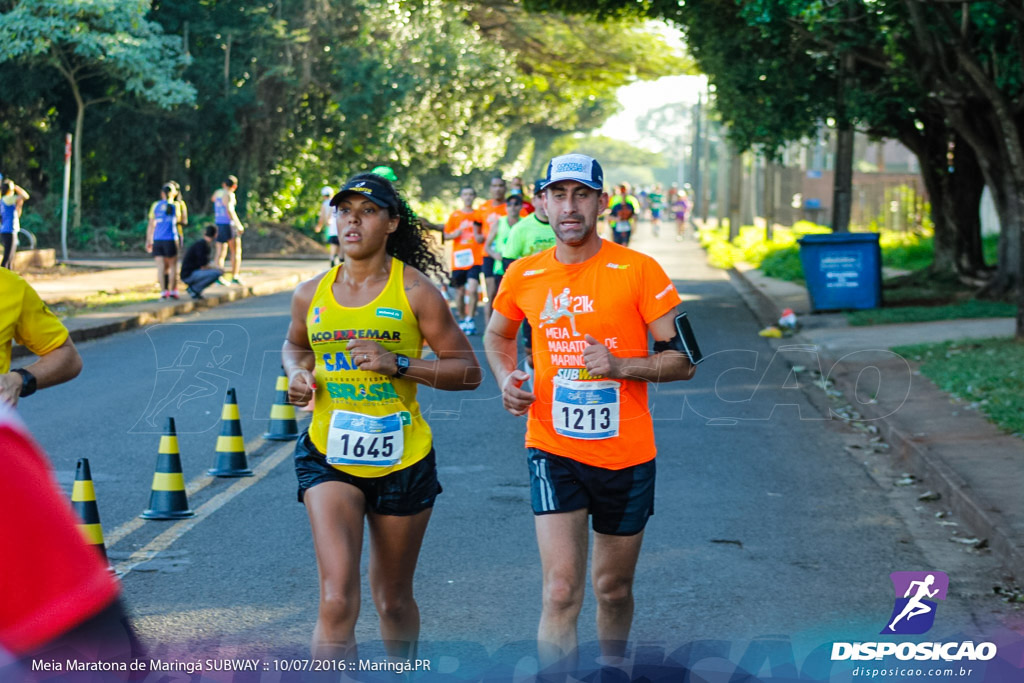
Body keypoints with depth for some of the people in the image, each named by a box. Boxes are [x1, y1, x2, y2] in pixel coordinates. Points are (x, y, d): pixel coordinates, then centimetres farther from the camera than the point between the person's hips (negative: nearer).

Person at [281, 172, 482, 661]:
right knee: (337, 600, -17)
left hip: (401, 461, -1)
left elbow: (468, 371, -6)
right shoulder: (311, 294, 3)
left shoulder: (414, 291, -6)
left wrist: (398, 363, -19)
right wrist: (297, 373, 2)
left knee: (393, 600, 15)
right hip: (329, 459, 1)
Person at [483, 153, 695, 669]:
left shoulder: (638, 271, -8)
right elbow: (497, 336, 22)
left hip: (626, 455, 0)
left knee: (613, 588, 16)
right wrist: (508, 380, 2)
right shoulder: (524, 276, 1)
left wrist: (620, 365, -22)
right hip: (553, 451, 0)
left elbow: (683, 359, -6)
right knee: (561, 592, -12)